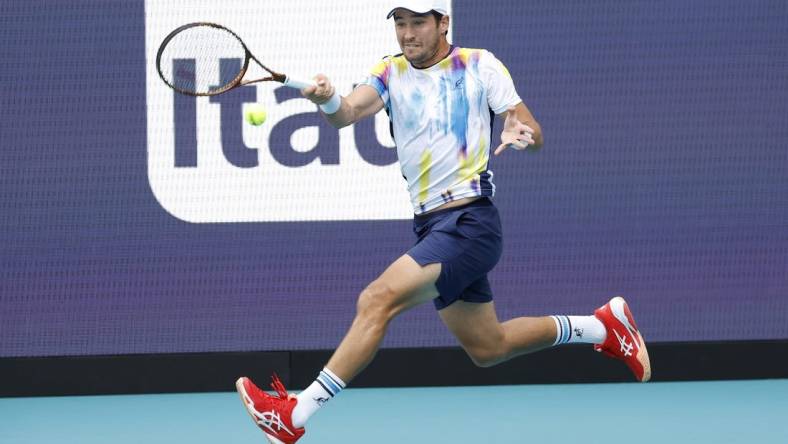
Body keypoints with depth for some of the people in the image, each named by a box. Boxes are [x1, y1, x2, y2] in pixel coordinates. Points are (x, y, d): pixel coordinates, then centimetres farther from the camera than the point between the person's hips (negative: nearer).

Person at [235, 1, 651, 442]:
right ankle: (603, 325, 38)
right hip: (431, 227, 7)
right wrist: (328, 100, -35)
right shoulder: (391, 74, 8)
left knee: (377, 300, -23)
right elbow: (349, 112, -11)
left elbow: (533, 133, -2)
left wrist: (520, 132, -26)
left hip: (470, 223, -7)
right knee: (488, 348, 18)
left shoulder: (480, 65, -2)